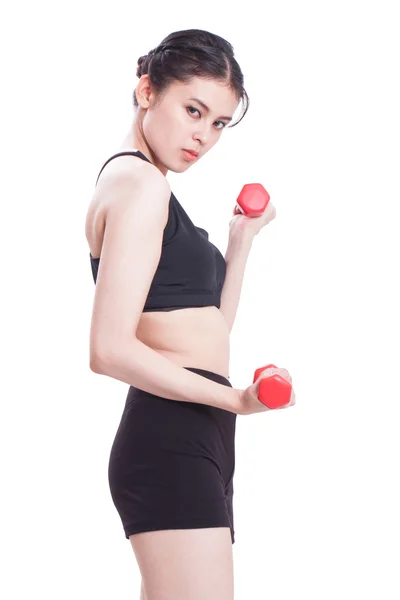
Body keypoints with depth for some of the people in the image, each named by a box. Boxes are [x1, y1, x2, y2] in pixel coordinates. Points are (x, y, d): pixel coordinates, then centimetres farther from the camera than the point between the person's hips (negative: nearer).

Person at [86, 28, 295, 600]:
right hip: (171, 443, -10)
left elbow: (209, 333, 23)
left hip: (191, 446, 10)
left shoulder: (141, 183, 22)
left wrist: (243, 237, 19)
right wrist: (237, 400, -18)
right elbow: (111, 348, -19)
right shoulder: (140, 180, -8)